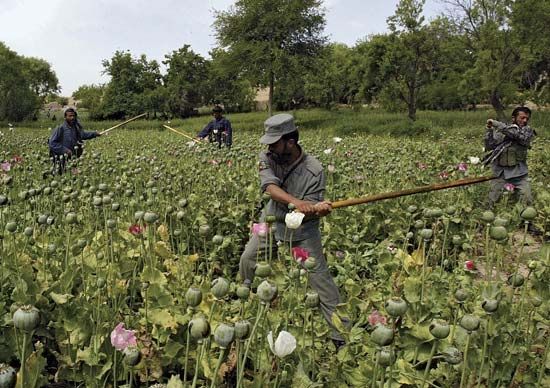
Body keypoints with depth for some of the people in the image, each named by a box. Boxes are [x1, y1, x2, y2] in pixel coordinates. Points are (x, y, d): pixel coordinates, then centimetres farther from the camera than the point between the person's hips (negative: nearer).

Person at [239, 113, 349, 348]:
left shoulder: (313, 170, -24)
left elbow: (310, 212, -23)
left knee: (320, 276, -6)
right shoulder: (267, 159, -15)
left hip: (302, 229, -4)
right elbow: (270, 187, -34)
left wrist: (318, 208, -47)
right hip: (272, 222, 4)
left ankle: (340, 333, 3)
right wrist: (295, 202, -50)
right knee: (247, 261, 13)